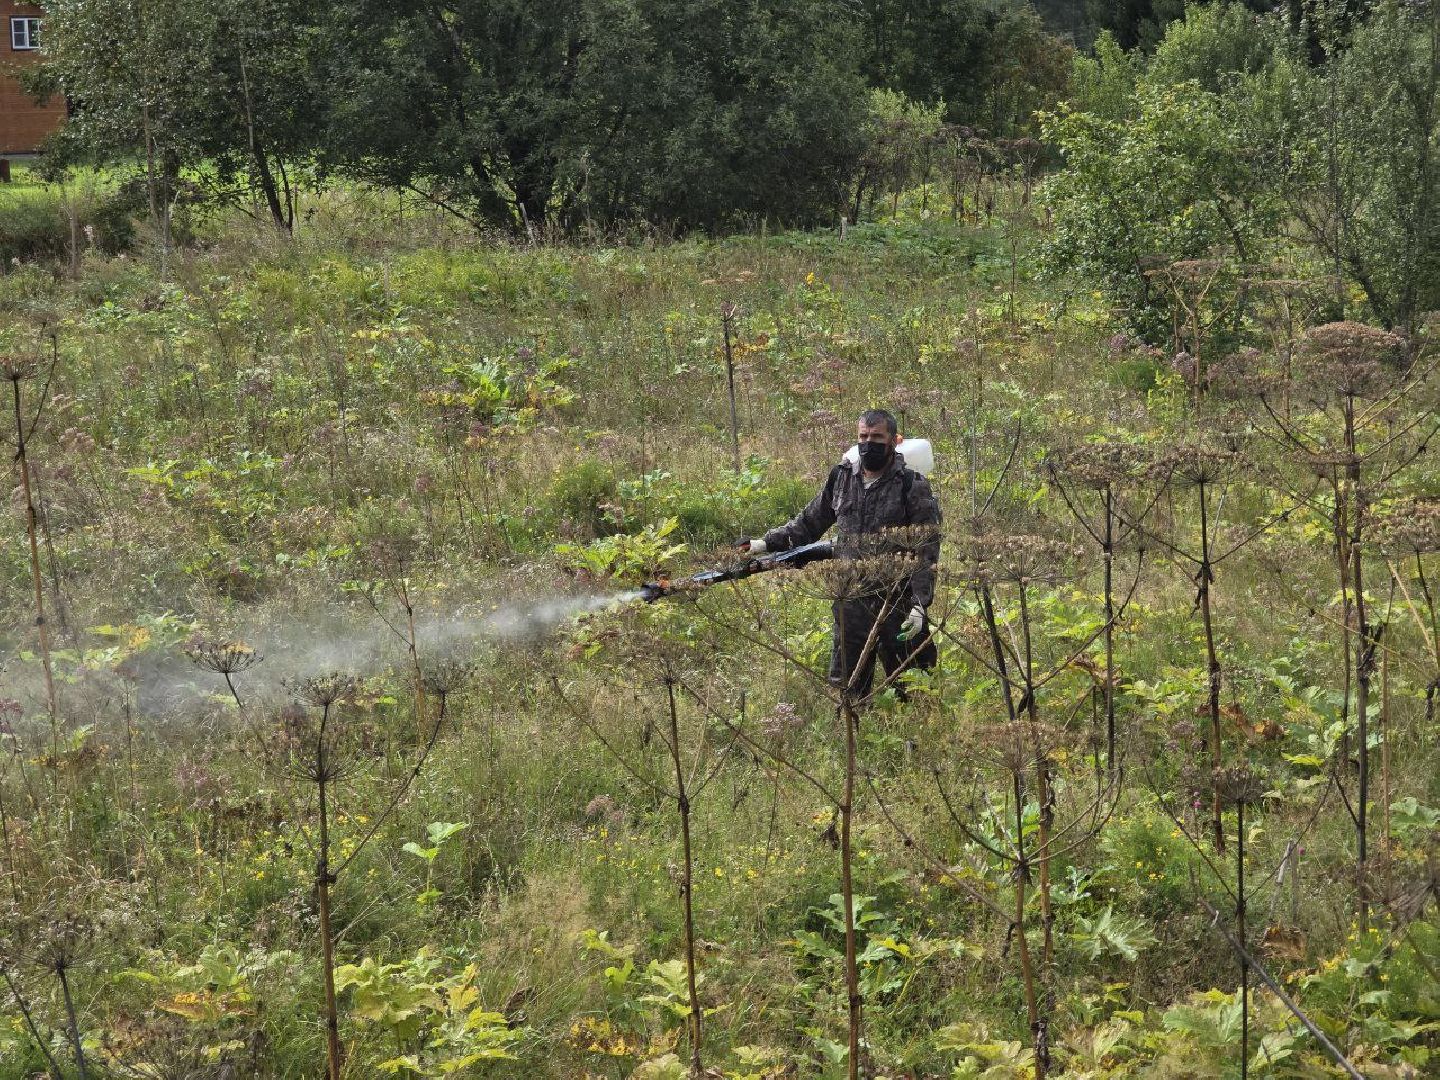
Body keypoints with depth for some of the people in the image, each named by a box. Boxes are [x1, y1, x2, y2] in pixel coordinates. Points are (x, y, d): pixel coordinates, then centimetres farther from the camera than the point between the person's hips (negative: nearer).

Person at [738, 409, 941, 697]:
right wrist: (767, 543, 12)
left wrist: (919, 605, -17)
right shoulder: (841, 478, 8)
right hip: (851, 605, 4)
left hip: (897, 605, -4)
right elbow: (809, 522, 20)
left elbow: (927, 552, -9)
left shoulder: (913, 486, -6)